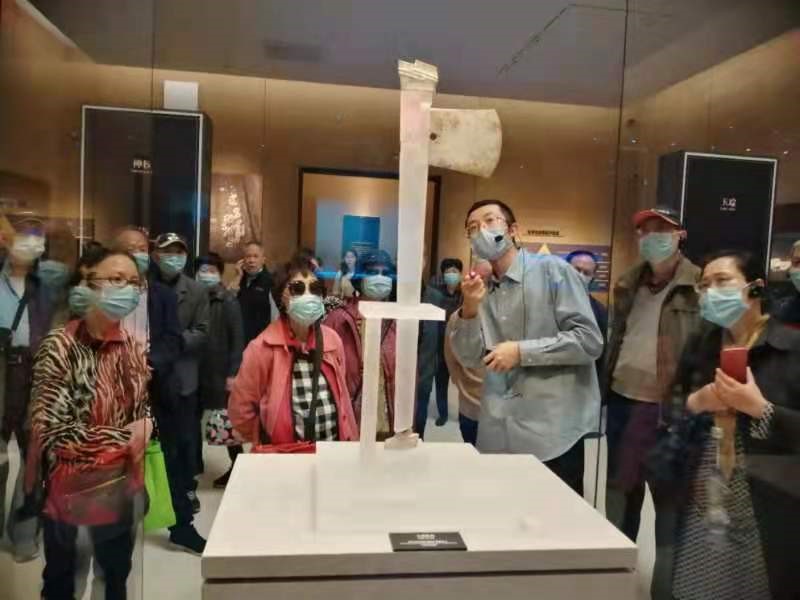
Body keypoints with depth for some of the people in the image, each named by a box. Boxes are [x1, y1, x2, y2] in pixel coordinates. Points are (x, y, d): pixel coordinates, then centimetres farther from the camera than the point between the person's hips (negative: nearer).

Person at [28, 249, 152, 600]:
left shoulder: (134, 347, 0)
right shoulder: (60, 347, -18)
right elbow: (53, 432, -21)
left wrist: (144, 434, -9)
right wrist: (124, 438, -16)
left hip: (121, 489, 5)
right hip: (70, 492, -5)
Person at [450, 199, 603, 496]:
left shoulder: (553, 271, -6)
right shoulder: (481, 289, 10)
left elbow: (589, 341, -13)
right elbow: (469, 359, 4)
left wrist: (522, 351, -17)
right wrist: (469, 309, -11)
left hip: (552, 431, -5)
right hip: (498, 433, 5)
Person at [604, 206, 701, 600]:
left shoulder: (700, 286, -8)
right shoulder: (628, 284, 10)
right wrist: (604, 390, 12)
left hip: (670, 409, -6)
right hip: (623, 402, 6)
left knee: (669, 497, 5)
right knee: (620, 491, 17)